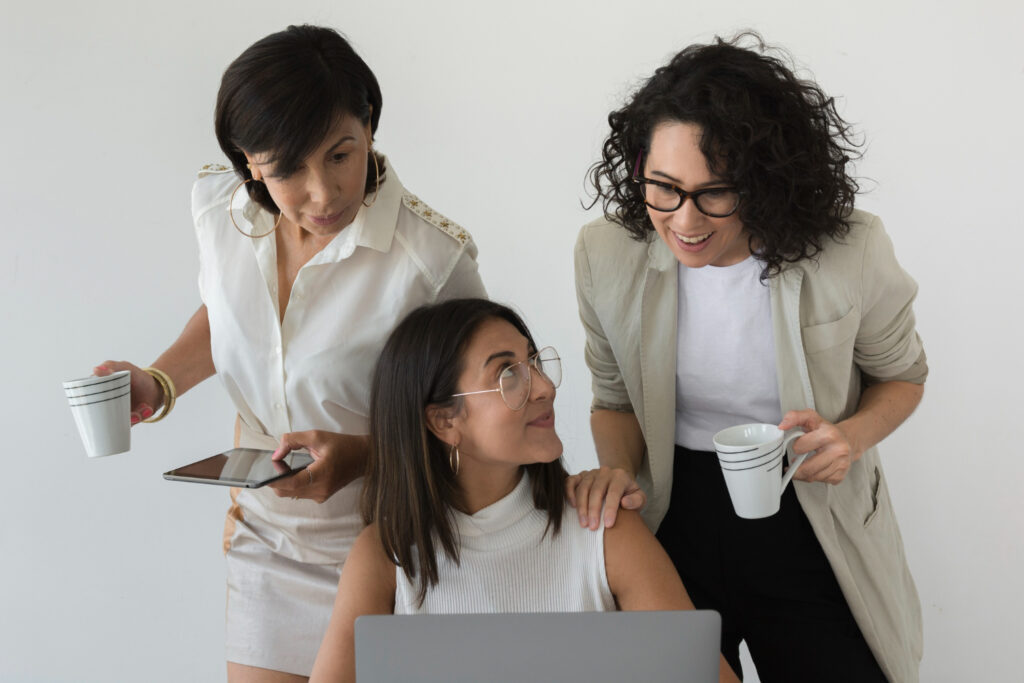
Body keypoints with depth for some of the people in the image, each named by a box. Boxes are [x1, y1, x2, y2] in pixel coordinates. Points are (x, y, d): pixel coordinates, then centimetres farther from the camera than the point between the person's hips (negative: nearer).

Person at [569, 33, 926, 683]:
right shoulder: (606, 254, -11)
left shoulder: (852, 252, -18)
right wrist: (619, 469, -15)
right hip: (672, 525, 2)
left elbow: (901, 375, 3)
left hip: (812, 529, -1)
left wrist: (852, 436, -18)